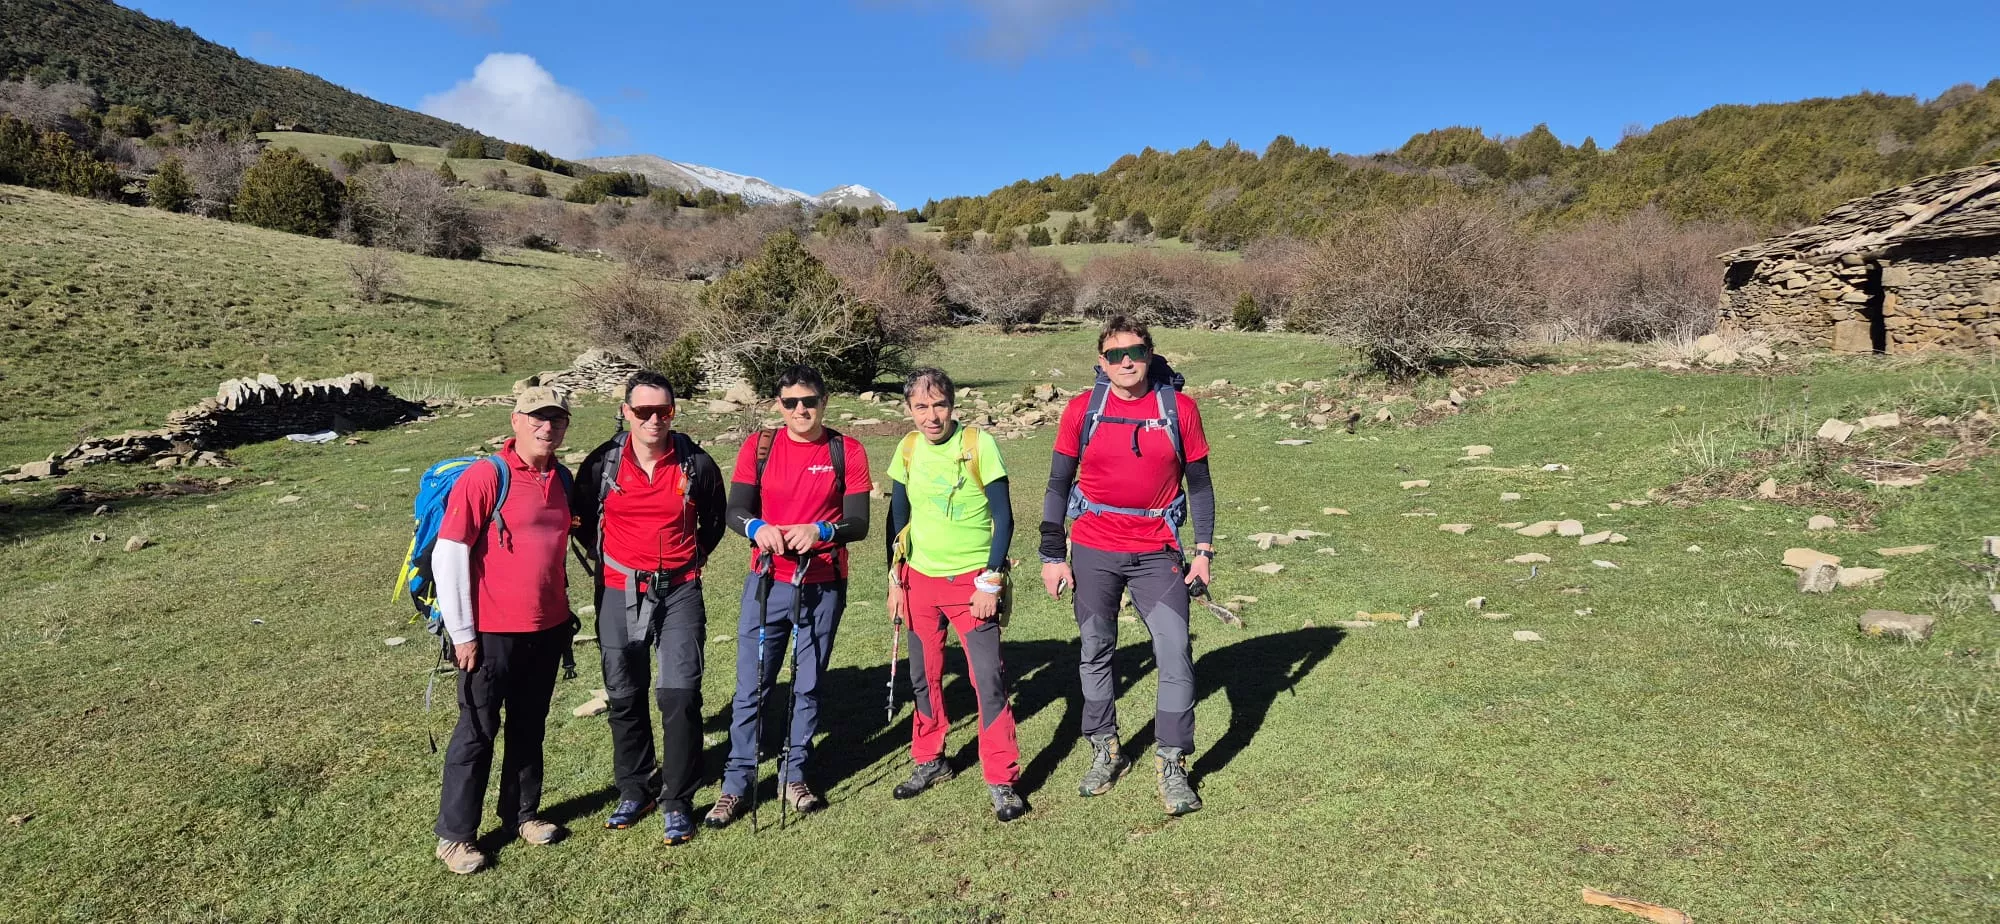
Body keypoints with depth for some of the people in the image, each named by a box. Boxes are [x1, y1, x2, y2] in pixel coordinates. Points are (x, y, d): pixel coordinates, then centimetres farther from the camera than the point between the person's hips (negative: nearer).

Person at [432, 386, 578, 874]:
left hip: (548, 629, 6)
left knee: (529, 726, 18)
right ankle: (454, 835, 20)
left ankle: (522, 812, 34)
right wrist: (462, 633, -12)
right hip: (492, 632, -6)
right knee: (478, 731, 6)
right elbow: (449, 553, -14)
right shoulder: (484, 477, -14)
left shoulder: (563, 480, 5)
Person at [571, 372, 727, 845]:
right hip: (620, 592, 2)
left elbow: (714, 520, 13)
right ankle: (635, 790, 29)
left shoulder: (696, 463, -5)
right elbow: (581, 519, 12)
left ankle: (677, 801, 8)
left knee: (680, 695, -7)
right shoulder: (602, 464, -4)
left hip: (679, 591, -1)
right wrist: (604, 560, 10)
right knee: (624, 696, 11)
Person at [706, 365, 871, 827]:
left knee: (808, 686, 11)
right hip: (767, 583, 0)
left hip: (823, 586, 0)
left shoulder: (847, 451, -2)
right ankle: (736, 784, 15)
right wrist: (757, 527, -28)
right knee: (751, 688, 3)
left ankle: (794, 776, 26)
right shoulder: (759, 446, 1)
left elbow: (858, 524, -7)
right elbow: (735, 510, -5)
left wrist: (820, 531, -26)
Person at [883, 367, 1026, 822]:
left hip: (971, 580, -4)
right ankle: (930, 761, 31)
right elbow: (898, 517, 11)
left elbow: (1003, 517, -10)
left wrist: (990, 582, -13)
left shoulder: (978, 444, -12)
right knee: (924, 676, 13)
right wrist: (894, 578, 7)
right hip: (920, 579, 4)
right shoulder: (908, 450, 2)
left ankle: (1002, 780, 5)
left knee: (988, 677, -6)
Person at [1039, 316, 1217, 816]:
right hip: (1094, 553, 1)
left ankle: (1172, 766, 9)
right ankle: (1105, 752, 29)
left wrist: (1203, 551, 0)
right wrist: (1052, 556, -1)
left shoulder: (1179, 408, -2)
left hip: (1157, 554, 0)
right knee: (1096, 652, 11)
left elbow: (1199, 483, 6)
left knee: (1176, 653, -6)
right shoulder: (1082, 409, -2)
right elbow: (1058, 486, 3)